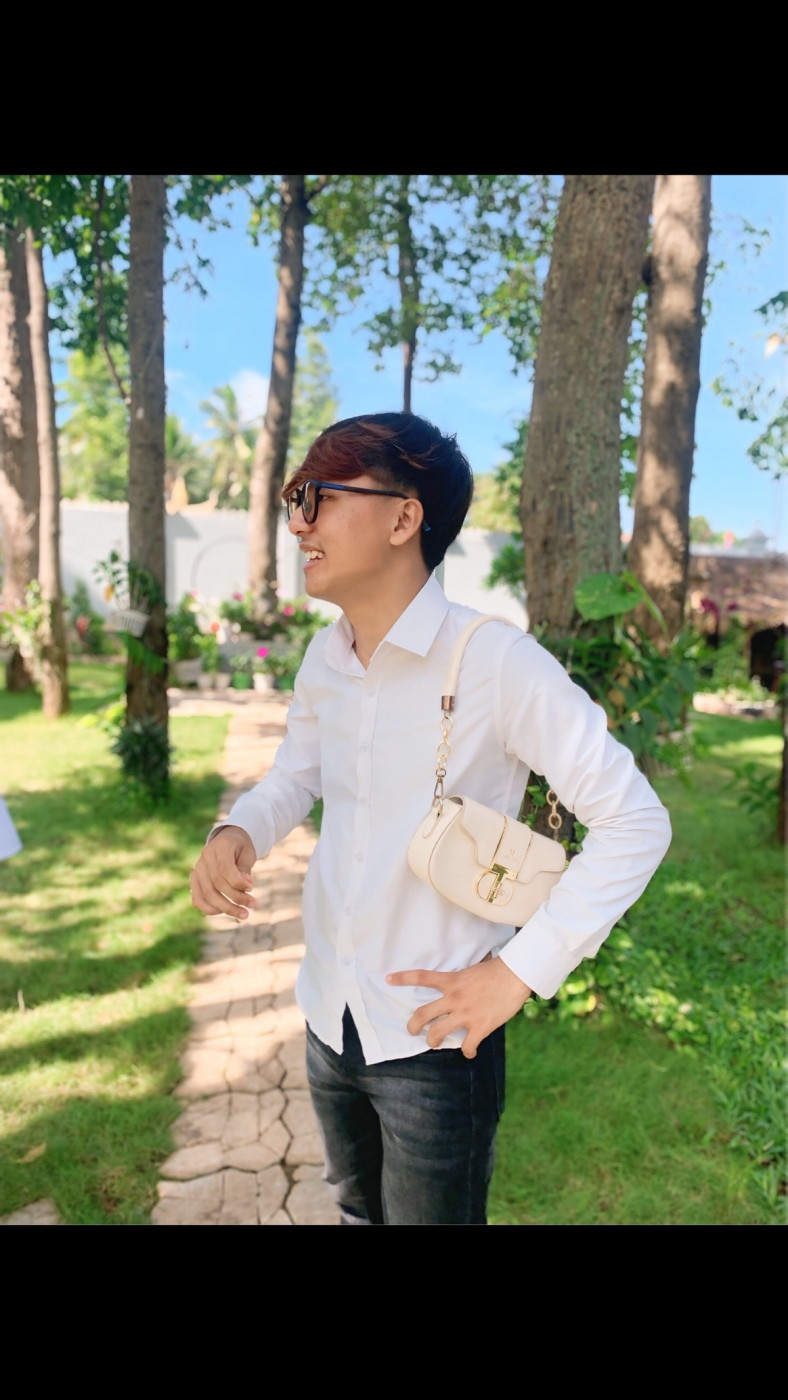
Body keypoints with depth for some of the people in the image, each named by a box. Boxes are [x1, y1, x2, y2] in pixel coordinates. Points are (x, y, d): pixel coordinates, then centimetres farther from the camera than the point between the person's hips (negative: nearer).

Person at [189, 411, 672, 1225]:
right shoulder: (325, 658, -1)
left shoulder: (496, 662, -22)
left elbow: (635, 822, -18)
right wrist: (238, 832, -7)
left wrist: (520, 971, -19)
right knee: (357, 1210, 27)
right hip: (328, 1020, 6)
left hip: (436, 1037, -6)